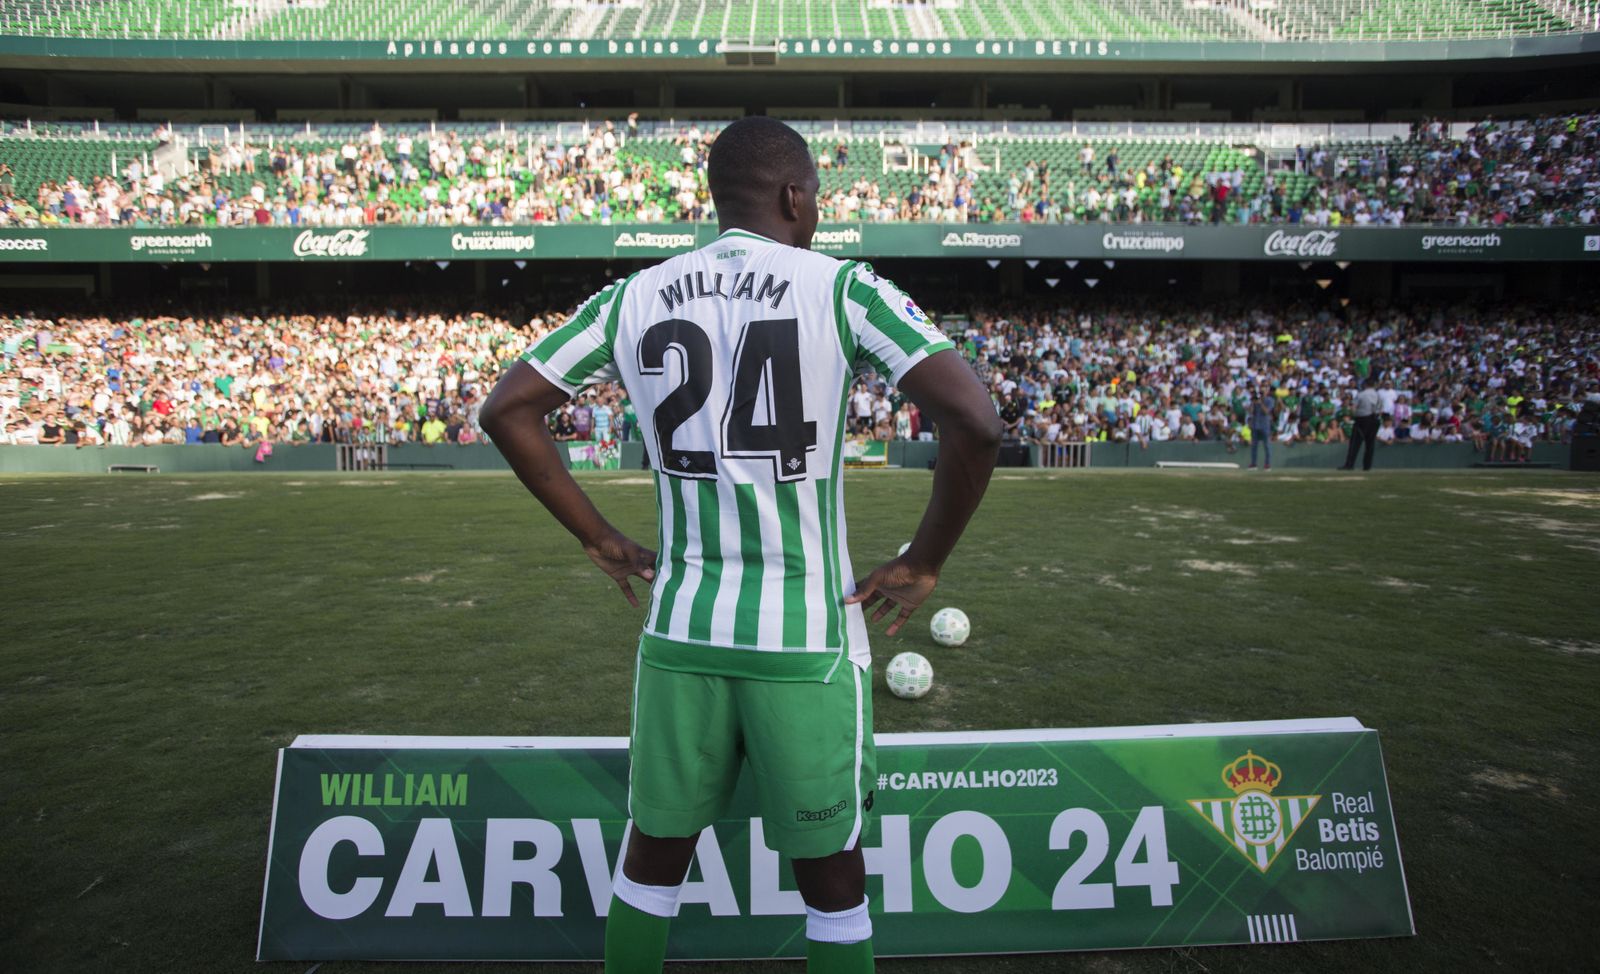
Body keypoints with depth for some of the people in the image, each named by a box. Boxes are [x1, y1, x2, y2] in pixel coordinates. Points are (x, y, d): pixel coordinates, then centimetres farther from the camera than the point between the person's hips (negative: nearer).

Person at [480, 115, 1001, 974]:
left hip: (679, 634, 4)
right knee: (833, 882, 15)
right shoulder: (844, 289, -7)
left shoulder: (633, 298, 4)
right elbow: (974, 424, -17)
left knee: (653, 859, 22)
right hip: (807, 643, -3)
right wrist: (922, 565, -5)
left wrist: (599, 539, 10)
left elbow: (507, 410, 8)